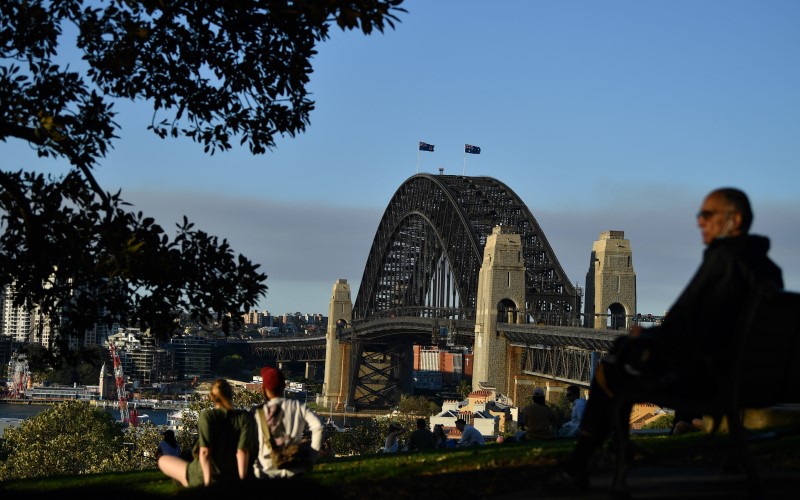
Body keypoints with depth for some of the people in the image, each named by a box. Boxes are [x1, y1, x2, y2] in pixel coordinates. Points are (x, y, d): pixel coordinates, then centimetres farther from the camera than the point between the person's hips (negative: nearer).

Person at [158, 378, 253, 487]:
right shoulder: (245, 418, -6)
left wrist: (208, 482, -13)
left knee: (163, 459, 19)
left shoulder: (206, 416, -12)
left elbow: (204, 451, -17)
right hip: (232, 479, 4)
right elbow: (242, 451, -12)